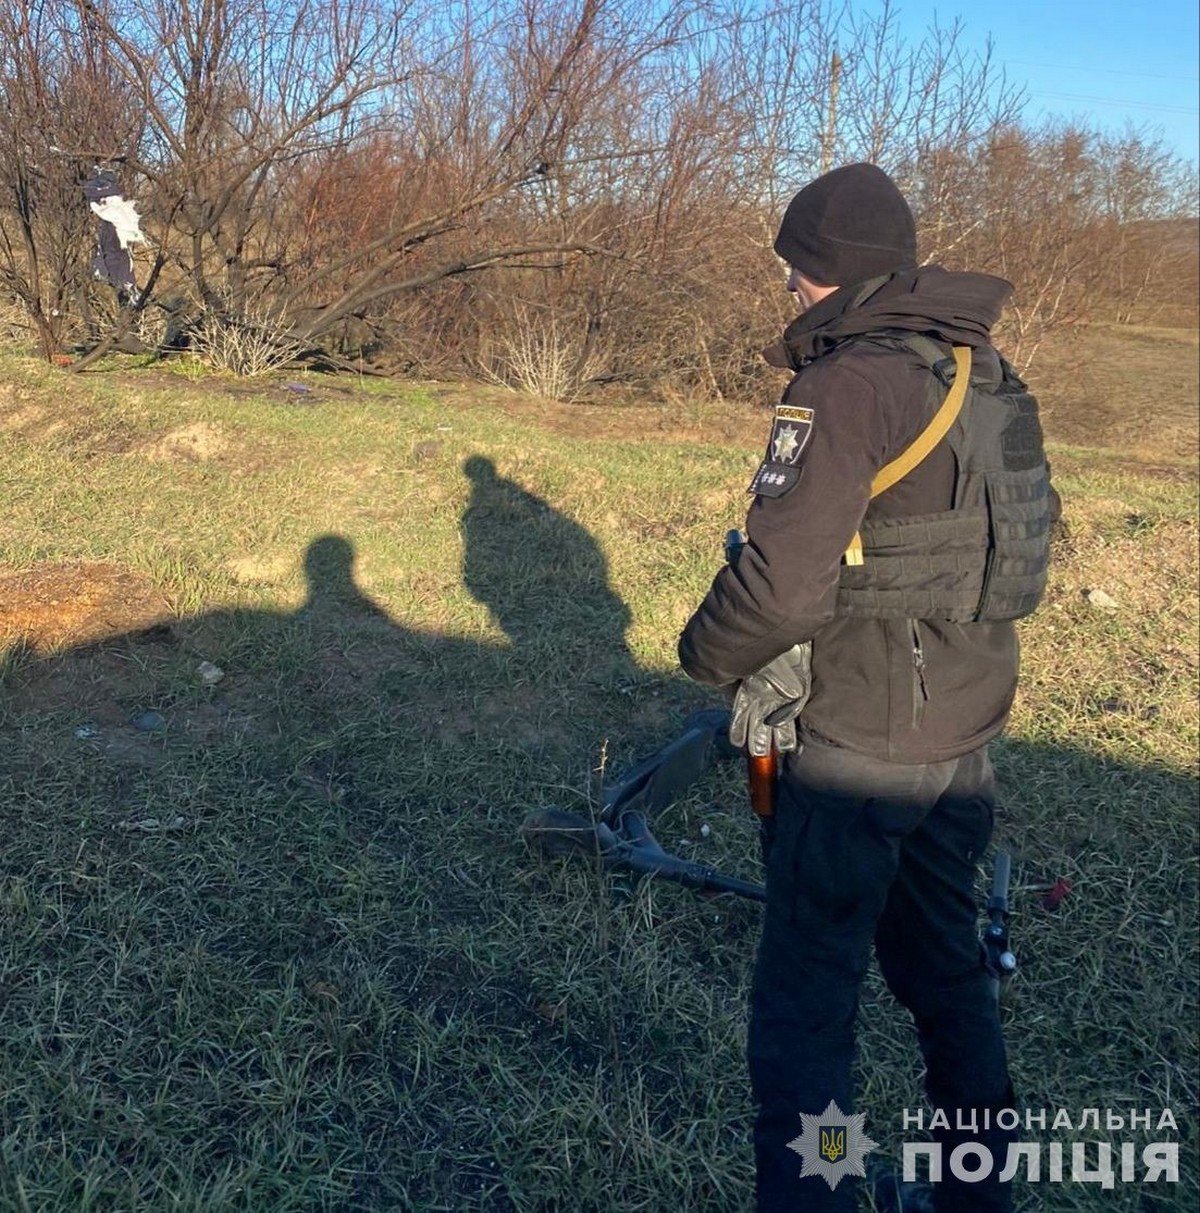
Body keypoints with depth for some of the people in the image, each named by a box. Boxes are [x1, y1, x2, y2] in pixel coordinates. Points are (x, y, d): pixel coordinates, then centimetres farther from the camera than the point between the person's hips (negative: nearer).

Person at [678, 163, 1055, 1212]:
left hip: (858, 746, -9)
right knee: (947, 967, 24)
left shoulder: (850, 386, -19)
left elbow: (781, 582, -26)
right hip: (967, 733, 9)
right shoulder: (994, 379, 7)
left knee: (807, 996, 5)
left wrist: (707, 653, -6)